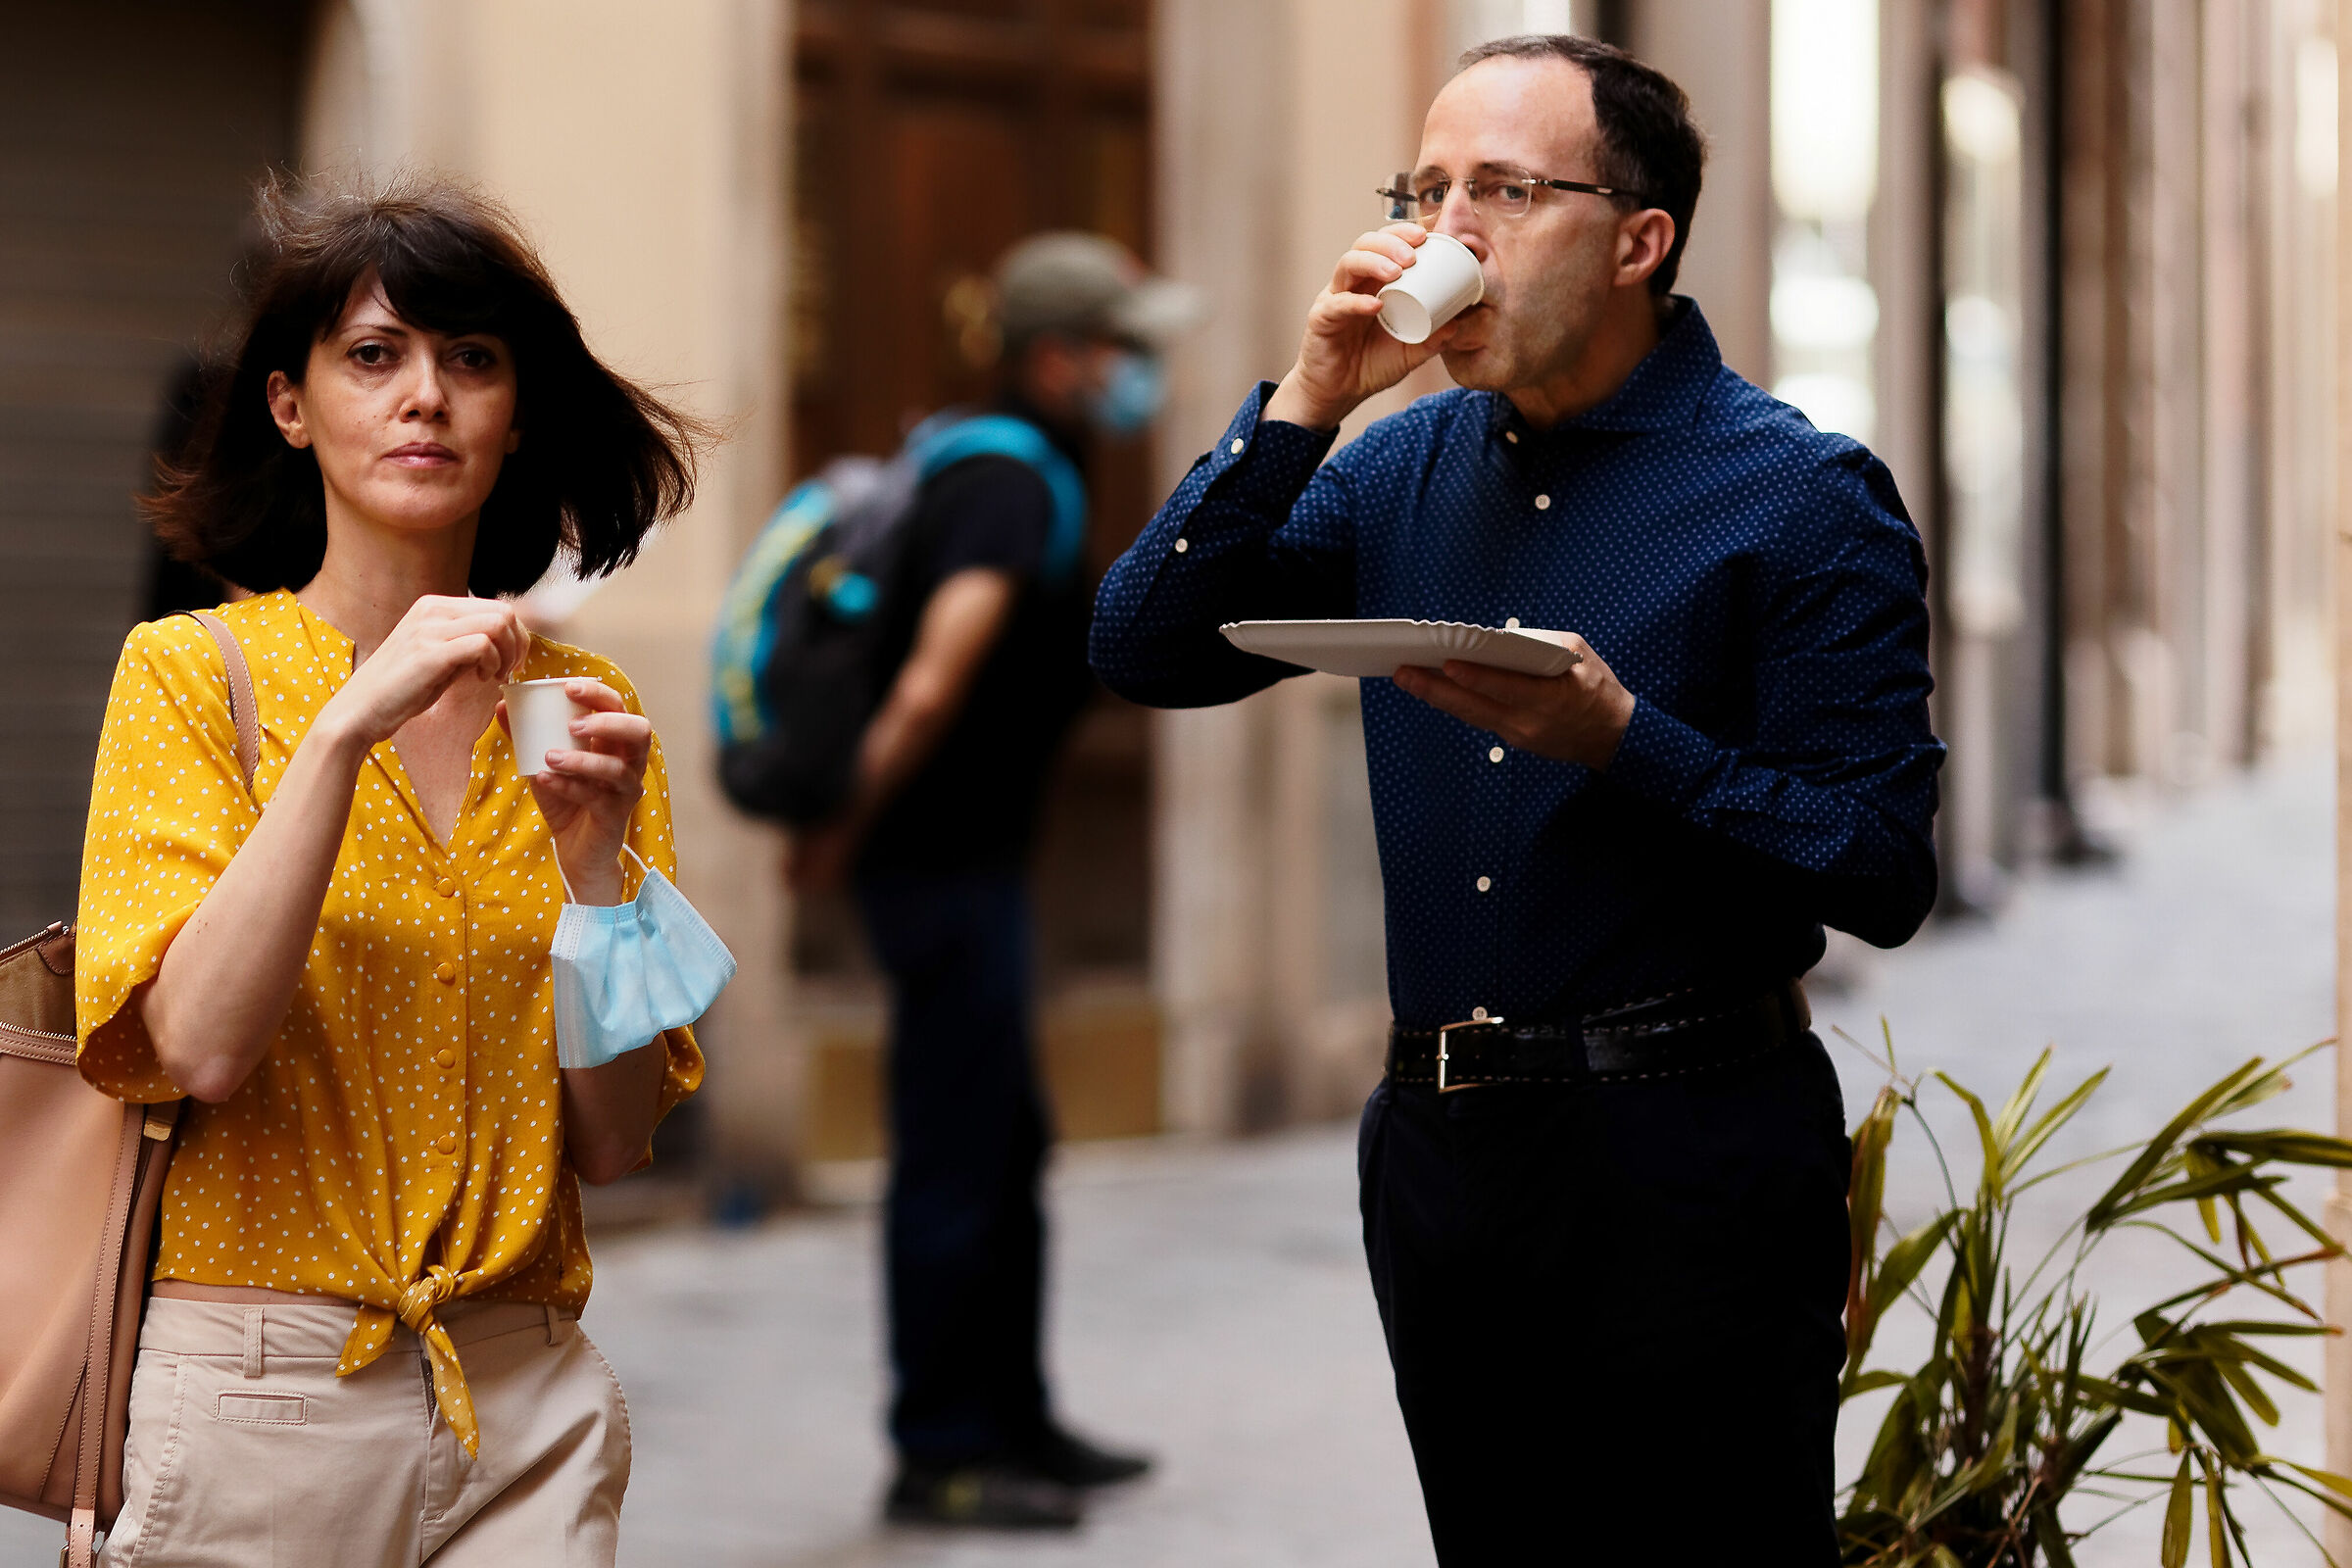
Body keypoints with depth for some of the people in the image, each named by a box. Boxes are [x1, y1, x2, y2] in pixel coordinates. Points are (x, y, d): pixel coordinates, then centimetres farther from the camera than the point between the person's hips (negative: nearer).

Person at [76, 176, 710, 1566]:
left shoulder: (580, 707, 8)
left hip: (537, 1403, 3)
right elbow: (199, 1046, -17)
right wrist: (348, 727, -21)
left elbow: (614, 1141, 2)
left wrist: (597, 860, -12)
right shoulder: (192, 673, -2)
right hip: (258, 1392, -3)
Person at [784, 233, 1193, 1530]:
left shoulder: (992, 467, 13)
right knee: (956, 1162, -4)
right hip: (946, 863, -10)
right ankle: (940, 1455, 2)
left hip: (978, 858, 10)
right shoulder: (1008, 488, -18)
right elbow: (930, 689, -28)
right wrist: (847, 831, -17)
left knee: (1008, 1147, 16)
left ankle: (1013, 1421, 26)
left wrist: (843, 823, 22)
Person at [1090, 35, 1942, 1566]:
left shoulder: (1800, 494, -8)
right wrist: (1307, 403, -6)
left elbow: (1883, 870, -13)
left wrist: (1621, 744, -24)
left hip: (1685, 1153, -6)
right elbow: (1146, 653, 2)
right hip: (1438, 1141, 6)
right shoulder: (1403, 468, 11)